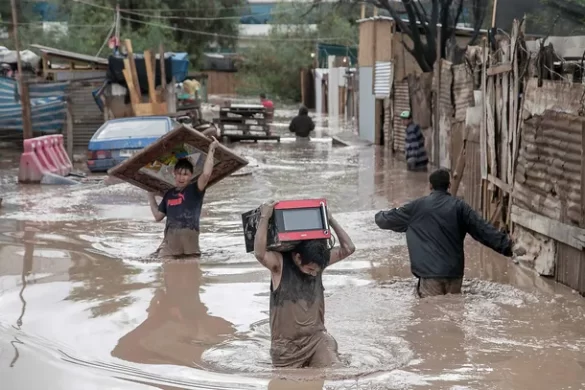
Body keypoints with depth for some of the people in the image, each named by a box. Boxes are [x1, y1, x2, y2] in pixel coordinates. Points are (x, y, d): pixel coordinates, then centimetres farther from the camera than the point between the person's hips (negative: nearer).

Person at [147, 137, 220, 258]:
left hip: (189, 238, -4)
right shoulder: (169, 194, 21)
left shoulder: (194, 190, 6)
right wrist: (151, 197, 32)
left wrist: (211, 150, -6)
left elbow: (206, 174, -13)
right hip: (170, 239, 4)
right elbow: (158, 216, 28)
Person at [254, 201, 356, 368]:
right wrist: (264, 218, -29)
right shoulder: (279, 263, -12)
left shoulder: (318, 261, 1)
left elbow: (348, 248, -1)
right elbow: (259, 253, -32)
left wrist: (330, 219, -4)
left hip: (317, 338, 2)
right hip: (286, 345, -2)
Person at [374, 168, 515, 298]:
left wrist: (379, 217, 40)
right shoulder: (459, 206, 4)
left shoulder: (417, 206, 3)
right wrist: (506, 245, 4)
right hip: (454, 272, 2)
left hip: (430, 272, -2)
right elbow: (483, 229, 0)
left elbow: (390, 219, 17)